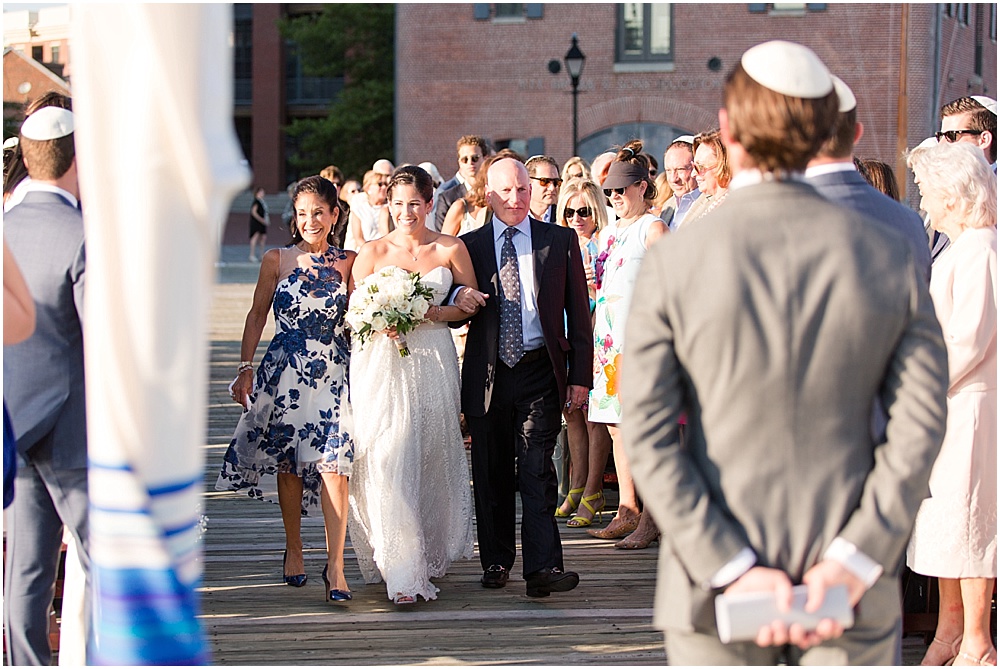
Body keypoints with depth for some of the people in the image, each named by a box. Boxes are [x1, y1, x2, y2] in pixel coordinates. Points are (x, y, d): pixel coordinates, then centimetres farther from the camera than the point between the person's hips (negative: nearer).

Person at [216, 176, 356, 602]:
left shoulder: (347, 263, 5)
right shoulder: (277, 260, 4)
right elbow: (257, 315, 9)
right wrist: (246, 368, 4)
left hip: (334, 371, -1)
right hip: (284, 371, 1)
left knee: (333, 463, -12)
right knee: (287, 463, 8)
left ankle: (335, 564, -12)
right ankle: (293, 550, 26)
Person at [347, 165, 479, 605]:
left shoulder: (450, 250, 5)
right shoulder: (373, 253, 4)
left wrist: (434, 313, -9)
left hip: (433, 364, 1)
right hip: (382, 366, -1)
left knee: (433, 461, 8)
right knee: (387, 463, -10)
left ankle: (431, 555, 27)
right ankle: (403, 573, -11)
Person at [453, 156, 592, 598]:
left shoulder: (560, 241, 7)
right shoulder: (469, 246, 8)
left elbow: (578, 312, 7)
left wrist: (580, 375, 0)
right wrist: (459, 300, -15)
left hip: (540, 373, -2)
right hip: (487, 375, 2)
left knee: (537, 470, -11)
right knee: (491, 475, 7)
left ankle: (542, 569, -16)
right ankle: (496, 563, 20)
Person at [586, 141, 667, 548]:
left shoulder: (652, 228, -4)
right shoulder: (608, 232, 19)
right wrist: (594, 339, 18)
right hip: (608, 339, 8)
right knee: (617, 428, 8)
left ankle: (650, 520, -9)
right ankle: (626, 512, 12)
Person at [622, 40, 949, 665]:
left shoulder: (672, 264, -8)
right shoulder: (891, 257, -3)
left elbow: (650, 436, -11)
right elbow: (922, 425, -7)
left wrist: (734, 571, -11)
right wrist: (853, 561, -10)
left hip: (714, 578, -1)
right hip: (854, 590, 1)